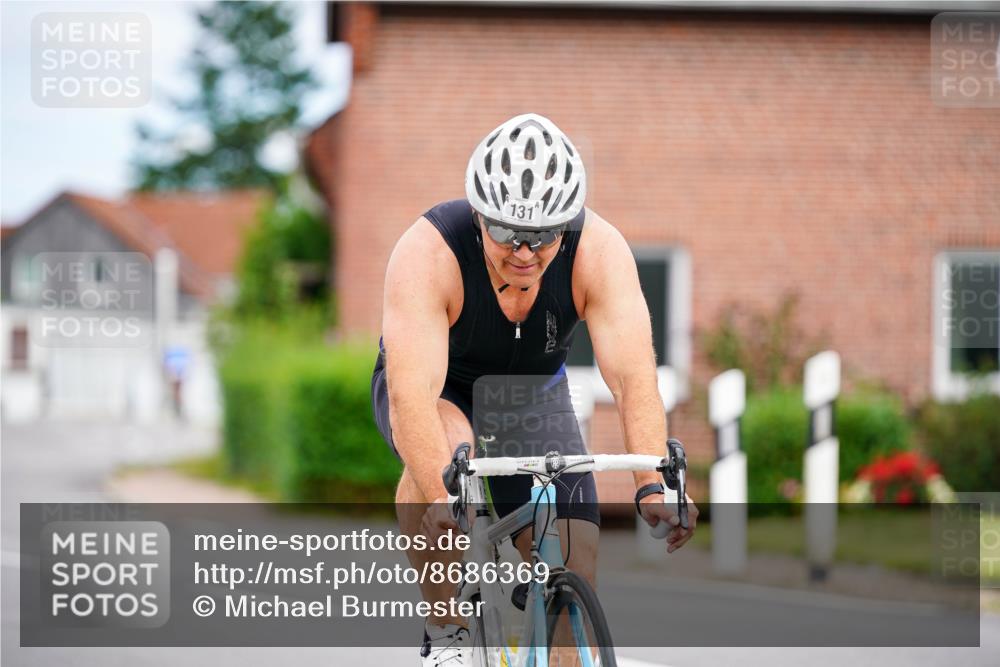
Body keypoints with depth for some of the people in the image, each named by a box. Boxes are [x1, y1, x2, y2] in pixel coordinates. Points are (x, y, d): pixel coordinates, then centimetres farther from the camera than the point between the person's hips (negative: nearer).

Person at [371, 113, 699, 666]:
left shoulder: (599, 252, -29)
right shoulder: (428, 253, -36)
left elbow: (633, 376, -38)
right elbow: (412, 392, -46)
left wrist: (654, 487, -53)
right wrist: (443, 496, -62)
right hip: (440, 392, -3)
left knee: (573, 575, -12)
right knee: (448, 452, -37)